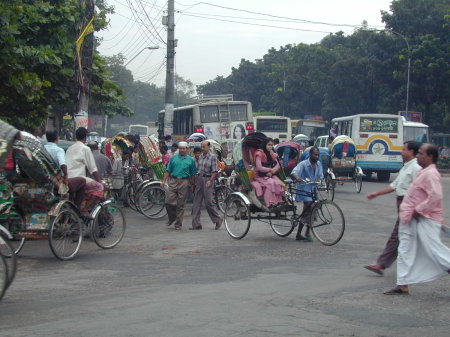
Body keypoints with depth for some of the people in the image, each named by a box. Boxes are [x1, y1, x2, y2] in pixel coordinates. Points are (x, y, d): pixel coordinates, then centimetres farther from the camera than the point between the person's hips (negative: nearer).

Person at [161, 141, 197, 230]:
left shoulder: (190, 160, 7)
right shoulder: (173, 158, 10)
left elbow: (193, 174, 8)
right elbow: (168, 171, 10)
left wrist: (193, 185, 3)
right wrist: (163, 181, 2)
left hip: (184, 183, -1)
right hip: (173, 181, 1)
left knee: (181, 204, 2)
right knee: (169, 201, -6)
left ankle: (178, 224, 10)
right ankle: (171, 218, 20)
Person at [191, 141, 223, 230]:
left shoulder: (212, 157, -7)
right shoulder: (200, 157, 13)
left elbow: (215, 171, -10)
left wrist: (210, 180, -21)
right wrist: (196, 180, 14)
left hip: (208, 180, -7)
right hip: (199, 179, 7)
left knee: (208, 202, -7)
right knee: (197, 203, 3)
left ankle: (218, 220, 11)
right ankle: (196, 224, 6)